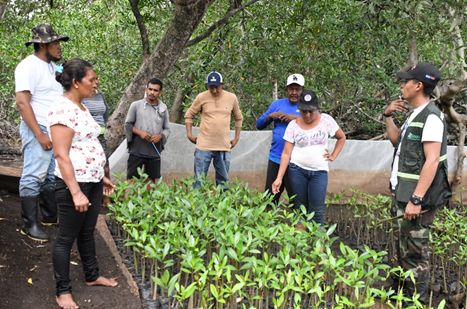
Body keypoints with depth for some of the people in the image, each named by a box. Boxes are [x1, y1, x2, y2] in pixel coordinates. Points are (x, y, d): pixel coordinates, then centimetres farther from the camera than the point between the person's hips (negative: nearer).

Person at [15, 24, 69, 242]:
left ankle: (50, 216, 25)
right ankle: (29, 225, 1)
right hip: (38, 130, -9)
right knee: (34, 176, -5)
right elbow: (22, 101, -18)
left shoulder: (52, 67, 15)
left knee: (52, 176, 14)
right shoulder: (29, 66, -12)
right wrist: (40, 134, -21)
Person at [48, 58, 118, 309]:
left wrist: (102, 176, 20)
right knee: (67, 237, 4)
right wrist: (76, 192, -24)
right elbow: (61, 154, -22)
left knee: (87, 231, 21)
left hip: (93, 181, 9)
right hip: (73, 184, -9)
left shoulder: (80, 107, 10)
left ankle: (92, 276, 36)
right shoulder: (62, 109, -19)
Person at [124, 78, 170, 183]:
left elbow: (167, 129, 12)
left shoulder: (163, 109, 8)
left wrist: (160, 136, -9)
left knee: (151, 180, 9)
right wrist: (139, 132, -12)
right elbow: (127, 124, 6)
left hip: (154, 152, 2)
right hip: (137, 151, -2)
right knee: (131, 179, -1)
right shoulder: (136, 105, 2)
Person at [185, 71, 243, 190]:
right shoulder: (202, 97, -3)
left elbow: (238, 118, 16)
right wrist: (189, 134, 0)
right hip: (204, 146, -2)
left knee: (223, 181, 10)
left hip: (224, 147, 2)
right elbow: (189, 115, 9)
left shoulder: (231, 98, 2)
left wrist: (236, 138, 11)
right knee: (199, 181, 1)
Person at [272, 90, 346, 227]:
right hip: (297, 169, 1)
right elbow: (286, 153, -5)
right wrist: (279, 178, -10)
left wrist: (333, 156, 1)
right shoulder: (293, 125, -3)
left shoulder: (326, 120, -3)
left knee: (316, 212, -2)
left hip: (319, 171, 0)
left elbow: (342, 137, 12)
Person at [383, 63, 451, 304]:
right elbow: (397, 141, 28)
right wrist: (388, 116, 14)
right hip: (402, 194, 10)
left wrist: (416, 200, -27)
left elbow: (432, 161, -24)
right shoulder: (416, 115, 14)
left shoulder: (431, 117, -17)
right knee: (402, 250, 20)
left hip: (415, 199, -10)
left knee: (414, 254, -2)